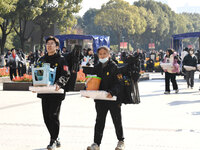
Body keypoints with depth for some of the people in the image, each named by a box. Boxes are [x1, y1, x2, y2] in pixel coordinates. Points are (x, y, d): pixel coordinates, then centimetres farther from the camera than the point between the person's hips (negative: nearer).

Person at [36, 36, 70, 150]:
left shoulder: (61, 59, -1)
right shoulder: (42, 59, 16)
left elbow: (66, 75, -9)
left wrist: (59, 84, -25)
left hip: (56, 93, -6)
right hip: (44, 92, 6)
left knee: (54, 116, -9)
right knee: (46, 117, 6)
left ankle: (53, 141, 0)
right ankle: (55, 140, 19)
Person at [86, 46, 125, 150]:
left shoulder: (114, 66, -5)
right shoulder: (96, 68, 11)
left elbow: (118, 83, -12)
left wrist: (112, 92, -28)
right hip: (100, 99, 4)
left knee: (117, 120, 6)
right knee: (99, 121, 6)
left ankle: (121, 142, 19)